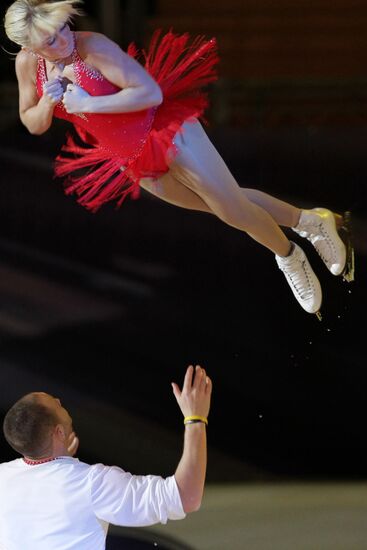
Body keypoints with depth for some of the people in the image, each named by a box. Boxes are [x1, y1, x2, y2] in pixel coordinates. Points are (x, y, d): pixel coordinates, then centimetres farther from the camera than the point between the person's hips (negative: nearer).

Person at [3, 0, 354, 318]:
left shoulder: (93, 46, -27)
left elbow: (151, 92, -29)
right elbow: (33, 125, 4)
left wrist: (89, 103, -31)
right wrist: (47, 102, -18)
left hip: (164, 131, -6)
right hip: (132, 160, 6)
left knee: (233, 208, 1)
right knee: (223, 208, 17)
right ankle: (303, 221, 36)